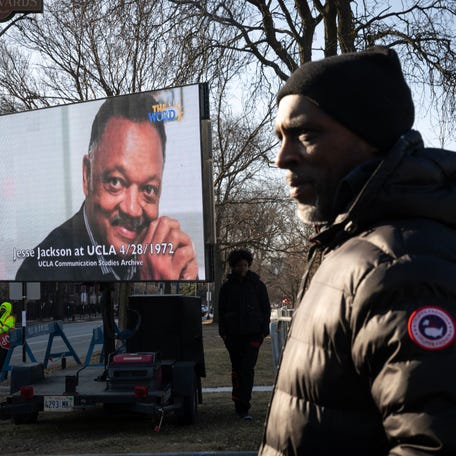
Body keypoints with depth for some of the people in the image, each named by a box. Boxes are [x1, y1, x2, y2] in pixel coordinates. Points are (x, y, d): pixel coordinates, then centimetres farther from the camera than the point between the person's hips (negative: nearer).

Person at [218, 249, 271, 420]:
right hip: (233, 334, 2)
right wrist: (223, 332, 2)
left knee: (247, 369, -12)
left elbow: (266, 309, 8)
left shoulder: (257, 285, 5)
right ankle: (240, 405, 18)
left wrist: (263, 331, 0)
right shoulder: (227, 286, 8)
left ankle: (242, 407, -13)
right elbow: (221, 311, 12)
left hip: (253, 334, -2)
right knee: (237, 369, 9)